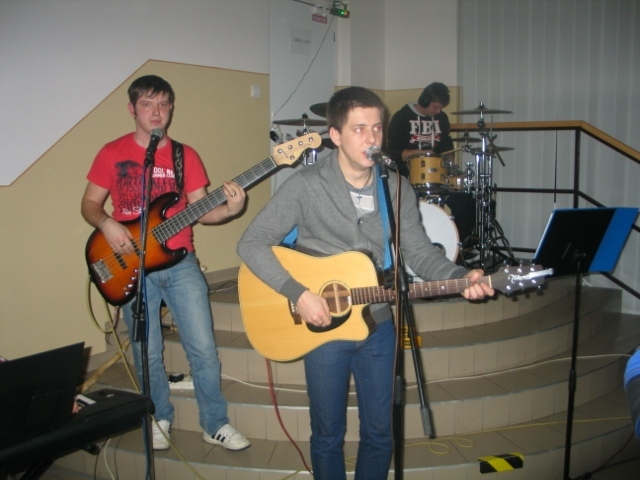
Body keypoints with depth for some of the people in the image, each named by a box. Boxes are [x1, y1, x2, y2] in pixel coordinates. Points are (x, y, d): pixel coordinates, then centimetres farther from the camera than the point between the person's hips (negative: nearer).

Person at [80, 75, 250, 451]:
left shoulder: (186, 156, 4)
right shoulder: (112, 153, 1)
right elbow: (90, 204, 6)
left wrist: (229, 209, -19)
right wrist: (107, 224, -16)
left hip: (180, 263, 1)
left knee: (204, 349, -1)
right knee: (148, 354, 8)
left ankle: (216, 424, 15)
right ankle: (160, 419, 30)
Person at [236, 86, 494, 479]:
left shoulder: (397, 189, -1)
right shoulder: (305, 186, -14)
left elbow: (419, 252, -1)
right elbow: (252, 243, -14)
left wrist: (460, 277, -20)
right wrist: (298, 293, -23)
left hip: (378, 325, 4)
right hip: (323, 326, -3)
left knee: (380, 432, 15)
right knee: (328, 434, 12)